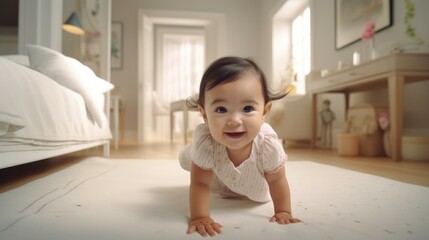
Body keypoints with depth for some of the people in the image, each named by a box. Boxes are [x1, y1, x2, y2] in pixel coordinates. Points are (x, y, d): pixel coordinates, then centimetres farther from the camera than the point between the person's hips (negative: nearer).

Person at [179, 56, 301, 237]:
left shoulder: (268, 145, -45)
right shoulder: (205, 142, -46)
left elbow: (276, 180, -25)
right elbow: (200, 182, -33)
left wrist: (283, 212, -20)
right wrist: (199, 217, -39)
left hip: (253, 176, 0)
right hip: (217, 172, 0)